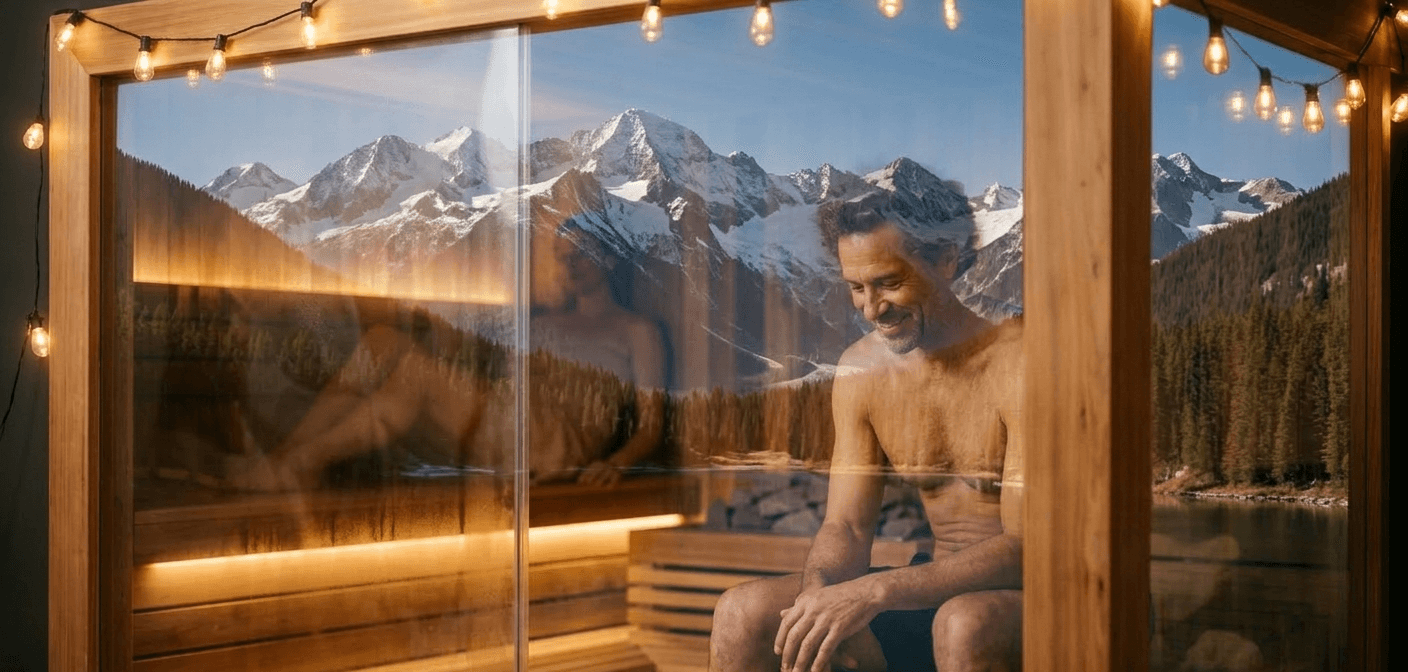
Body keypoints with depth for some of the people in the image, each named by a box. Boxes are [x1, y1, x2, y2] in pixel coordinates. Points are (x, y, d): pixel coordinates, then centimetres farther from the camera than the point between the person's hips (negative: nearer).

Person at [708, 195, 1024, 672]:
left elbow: (1027, 547, -23)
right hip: (937, 589, 5)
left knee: (966, 624, -39)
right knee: (743, 614, -12)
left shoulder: (1017, 362, -17)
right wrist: (818, 592, -21)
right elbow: (846, 527, 3)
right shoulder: (861, 368, 2)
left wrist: (874, 590, -31)